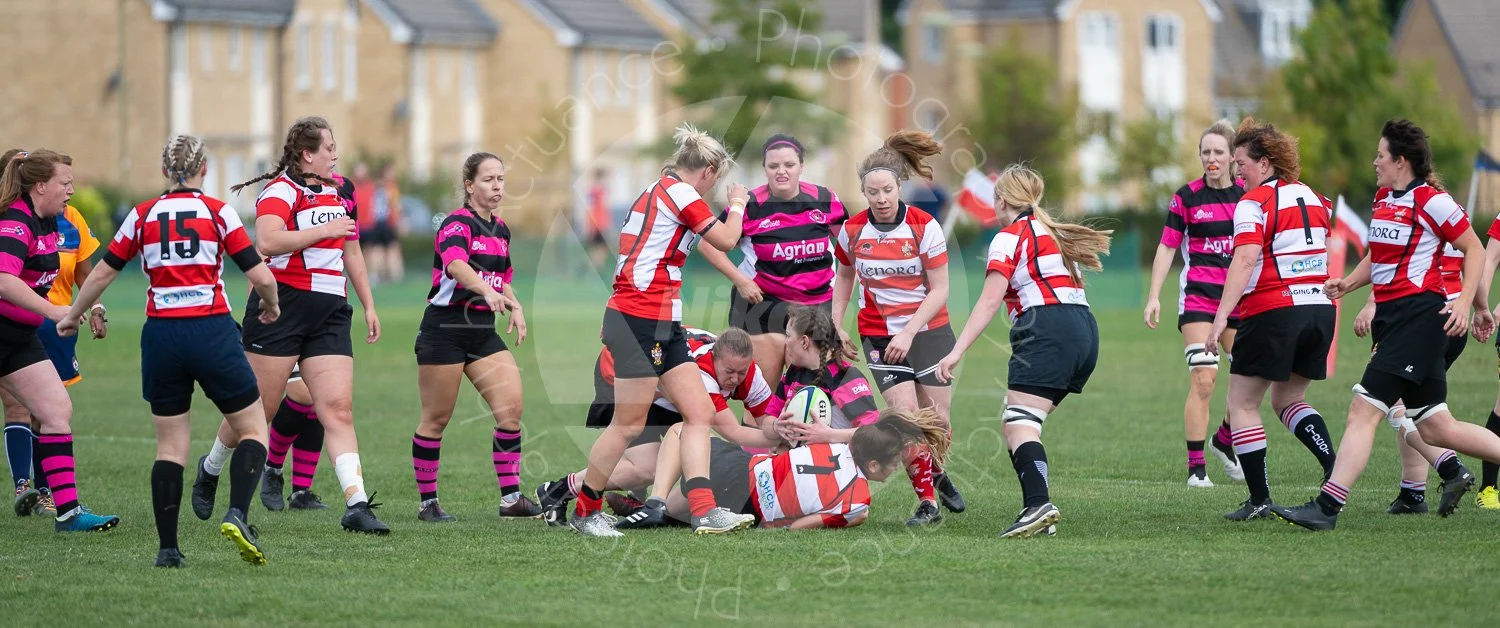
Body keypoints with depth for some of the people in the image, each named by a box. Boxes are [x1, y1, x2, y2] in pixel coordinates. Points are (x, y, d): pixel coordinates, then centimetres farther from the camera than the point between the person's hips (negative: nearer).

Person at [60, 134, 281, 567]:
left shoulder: (142, 216, 6)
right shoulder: (218, 212, -1)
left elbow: (101, 275, 13)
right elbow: (260, 276, -4)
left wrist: (72, 316, 30)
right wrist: (271, 305, 18)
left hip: (161, 336, 3)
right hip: (212, 333, -3)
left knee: (170, 445, 10)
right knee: (253, 428, 9)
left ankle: (168, 548, 4)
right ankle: (237, 514, -13)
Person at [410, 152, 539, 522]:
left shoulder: (501, 230, 12)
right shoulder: (457, 224, -13)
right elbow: (456, 265, -34)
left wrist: (514, 307, 7)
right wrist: (487, 290, -52)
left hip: (483, 332, 7)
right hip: (444, 329, -7)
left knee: (511, 408, -8)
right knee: (436, 419, 1)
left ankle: (511, 498, -3)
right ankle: (427, 503, 11)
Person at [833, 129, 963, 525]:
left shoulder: (924, 227, -13)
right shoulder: (853, 230, -6)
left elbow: (939, 290, -10)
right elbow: (844, 276, 14)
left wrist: (909, 333, -18)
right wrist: (835, 325, 6)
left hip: (928, 329, -1)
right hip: (879, 334, 1)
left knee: (936, 419, 1)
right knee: (906, 415, -15)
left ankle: (937, 475, 33)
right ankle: (927, 501, -5)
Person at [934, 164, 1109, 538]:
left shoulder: (1010, 237, 1)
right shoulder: (1054, 234, 26)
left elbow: (989, 302, -9)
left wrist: (957, 352, -13)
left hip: (1047, 331, -8)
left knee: (1019, 427, -14)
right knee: (1019, 426, 12)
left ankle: (1038, 504, -35)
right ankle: (1039, 512, 2)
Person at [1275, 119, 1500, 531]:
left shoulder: (1431, 200, -9)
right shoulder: (1382, 199, 16)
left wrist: (1467, 303, -12)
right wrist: (1348, 284, 13)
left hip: (1419, 314, -9)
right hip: (1390, 317, 9)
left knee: (1363, 410, -14)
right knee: (1435, 429, 9)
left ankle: (1327, 507, -17)